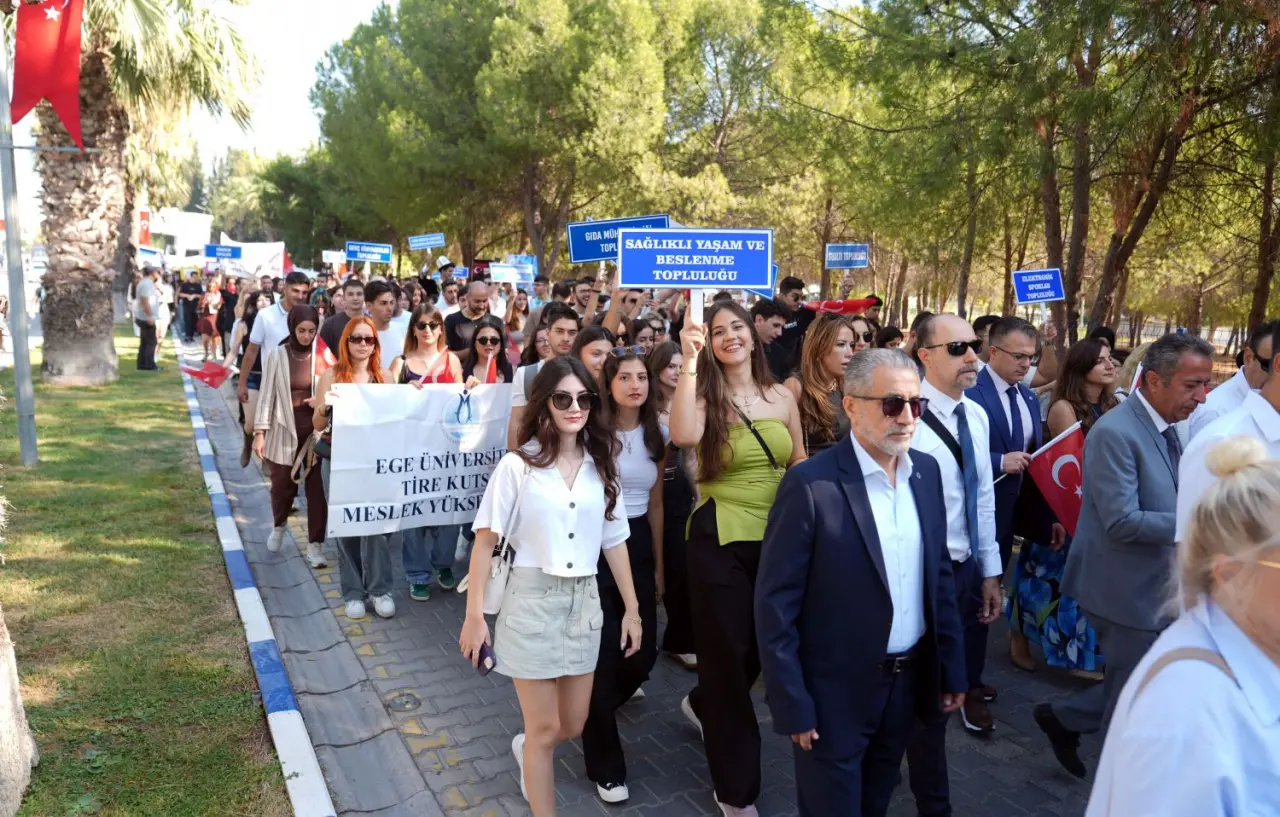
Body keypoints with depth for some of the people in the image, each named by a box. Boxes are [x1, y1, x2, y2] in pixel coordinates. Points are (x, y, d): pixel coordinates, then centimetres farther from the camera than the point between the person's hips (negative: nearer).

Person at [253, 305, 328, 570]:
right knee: (282, 485, 10)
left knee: (317, 488, 2)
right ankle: (279, 526, 41)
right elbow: (267, 395, -1)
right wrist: (260, 432, -4)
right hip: (285, 430, 0)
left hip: (316, 429, 0)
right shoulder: (277, 355, -3)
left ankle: (315, 545, 12)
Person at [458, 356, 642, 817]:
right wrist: (474, 615, -10)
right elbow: (486, 540, -8)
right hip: (532, 600, -4)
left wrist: (632, 608, 9)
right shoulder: (517, 466, -10)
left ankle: (527, 748, 50)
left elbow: (614, 542, 8)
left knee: (573, 725, 17)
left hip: (584, 602, 5)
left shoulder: (602, 466, 2)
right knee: (544, 728, 5)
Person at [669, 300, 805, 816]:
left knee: (763, 646, 17)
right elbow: (683, 436, -31)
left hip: (776, 538, 5)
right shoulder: (705, 396, -8)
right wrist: (689, 362, -28)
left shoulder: (782, 398, 5)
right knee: (726, 652, 5)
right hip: (720, 540, -4)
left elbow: (800, 465, 12)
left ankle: (702, 705, 50)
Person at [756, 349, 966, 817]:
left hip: (909, 681, 6)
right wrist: (792, 704, -16)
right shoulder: (810, 484, -21)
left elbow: (939, 575, 8)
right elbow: (775, 605, -18)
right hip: (836, 692, -5)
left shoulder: (926, 471, 0)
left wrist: (952, 668, 9)